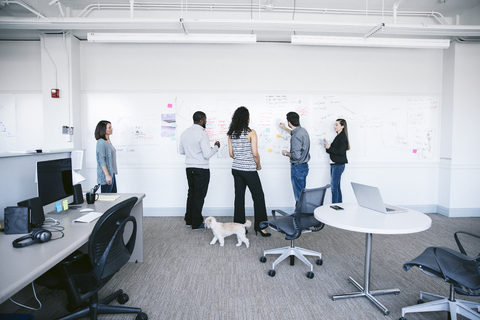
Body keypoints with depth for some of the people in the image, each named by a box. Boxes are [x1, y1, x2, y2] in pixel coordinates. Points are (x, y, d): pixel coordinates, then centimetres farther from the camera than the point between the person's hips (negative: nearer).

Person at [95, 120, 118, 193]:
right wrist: (107, 175, -23)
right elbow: (101, 161, -20)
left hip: (112, 174, 9)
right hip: (106, 175, -9)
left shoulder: (108, 141, 12)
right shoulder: (101, 142, -15)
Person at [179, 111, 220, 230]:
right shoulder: (202, 134, -18)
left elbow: (181, 151, 15)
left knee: (191, 193, 19)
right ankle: (196, 223, 13)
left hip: (189, 168, 7)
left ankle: (189, 220, 29)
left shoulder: (185, 133, 7)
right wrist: (215, 147, -4)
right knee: (199, 196, 3)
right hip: (201, 170, -7)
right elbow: (207, 154, -21)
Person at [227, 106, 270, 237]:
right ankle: (259, 226, 10)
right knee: (258, 197, 6)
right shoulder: (251, 133, -12)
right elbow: (255, 154, -14)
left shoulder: (231, 134, 4)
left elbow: (231, 154, 8)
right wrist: (258, 165, 2)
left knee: (239, 197, 11)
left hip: (236, 169, 6)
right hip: (249, 170, -6)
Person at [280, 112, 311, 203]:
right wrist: (285, 128, 42)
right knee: (302, 192, 17)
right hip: (304, 166, 10)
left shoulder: (296, 137, -24)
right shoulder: (303, 130, 6)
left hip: (297, 167, -10)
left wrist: (286, 153, -10)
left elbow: (296, 156, -28)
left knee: (299, 195, 0)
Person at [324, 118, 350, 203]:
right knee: (336, 187, 13)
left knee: (334, 187, -7)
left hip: (338, 165, -10)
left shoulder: (343, 137, -11)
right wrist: (327, 146, 3)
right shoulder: (338, 136, 16)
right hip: (334, 164, 10)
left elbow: (340, 152, -19)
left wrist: (329, 147, -17)